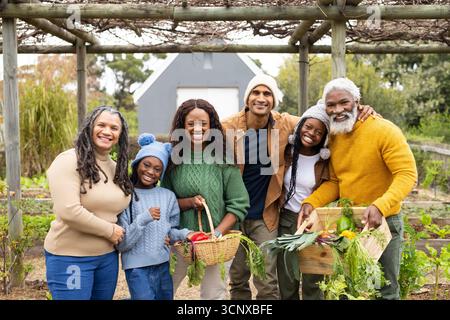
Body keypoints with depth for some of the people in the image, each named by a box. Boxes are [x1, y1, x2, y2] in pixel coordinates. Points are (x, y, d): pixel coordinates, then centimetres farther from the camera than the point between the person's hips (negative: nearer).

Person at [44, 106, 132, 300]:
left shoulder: (117, 167, 9)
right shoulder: (69, 161, -14)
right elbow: (68, 211, -24)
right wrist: (109, 230, -15)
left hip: (108, 256, 7)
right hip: (70, 257, -7)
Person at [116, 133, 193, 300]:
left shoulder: (168, 196, 3)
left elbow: (170, 231, 8)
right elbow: (121, 244, -10)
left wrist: (184, 234, -12)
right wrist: (143, 219, -21)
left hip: (164, 266, 4)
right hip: (137, 268, -4)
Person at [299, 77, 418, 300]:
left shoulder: (385, 131, -18)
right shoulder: (333, 137, 2)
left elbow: (407, 174, -22)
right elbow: (334, 182, 6)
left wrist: (380, 206, -36)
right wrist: (311, 202, -11)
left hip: (383, 221, -5)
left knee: (385, 290, 9)